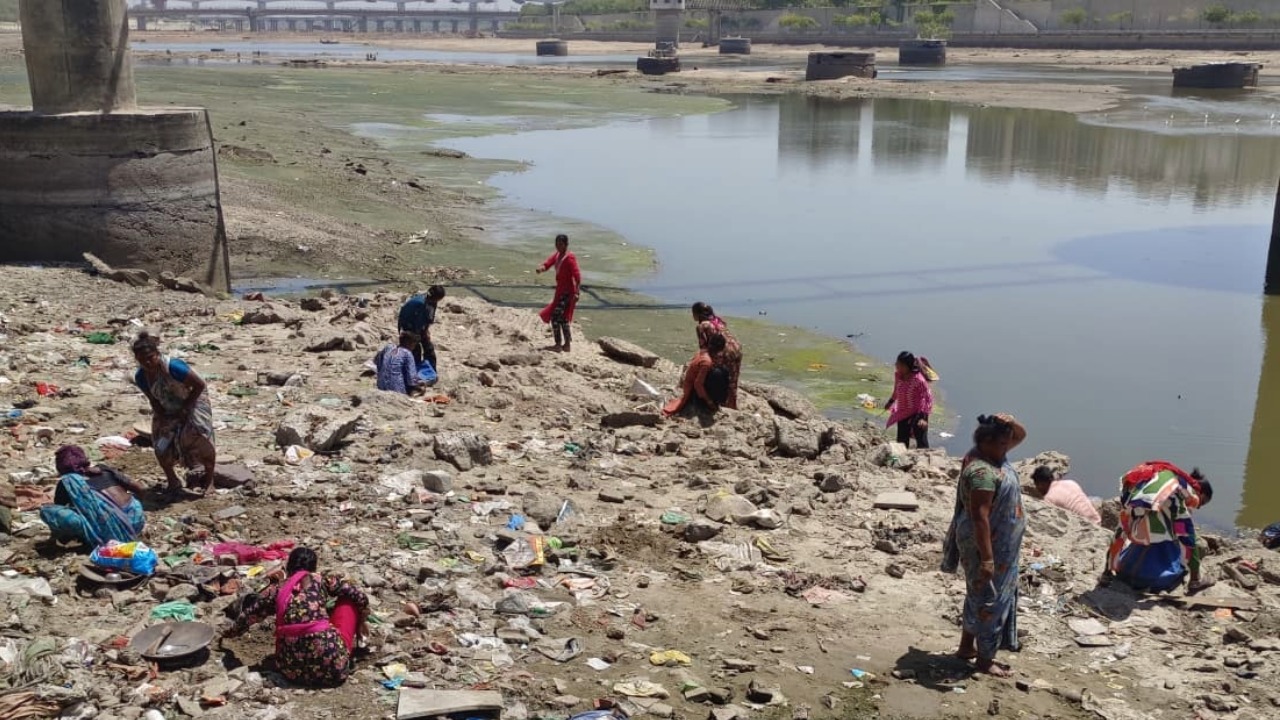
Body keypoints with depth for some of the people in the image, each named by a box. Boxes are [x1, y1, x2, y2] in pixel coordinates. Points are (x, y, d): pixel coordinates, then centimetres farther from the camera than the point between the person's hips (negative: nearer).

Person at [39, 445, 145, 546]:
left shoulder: (68, 481, 13)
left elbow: (56, 511, 26)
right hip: (136, 520, 4)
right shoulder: (103, 469, 23)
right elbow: (139, 489, 26)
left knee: (46, 511, 1)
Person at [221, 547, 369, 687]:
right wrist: (361, 622, 31)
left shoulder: (276, 590, 11)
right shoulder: (321, 580, 7)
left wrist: (227, 634, 35)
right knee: (348, 600, 19)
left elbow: (246, 617, 14)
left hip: (292, 670, 3)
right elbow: (360, 597, 10)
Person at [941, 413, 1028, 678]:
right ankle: (985, 659, 15)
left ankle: (967, 646, 34)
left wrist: (1010, 423, -8)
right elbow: (980, 517, -29)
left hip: (1001, 545, 10)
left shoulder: (994, 455, 2)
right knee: (990, 600, 2)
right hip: (988, 546, -10)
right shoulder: (982, 472, -28)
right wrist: (987, 558, -28)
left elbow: (1020, 435, 16)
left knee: (978, 595, 21)